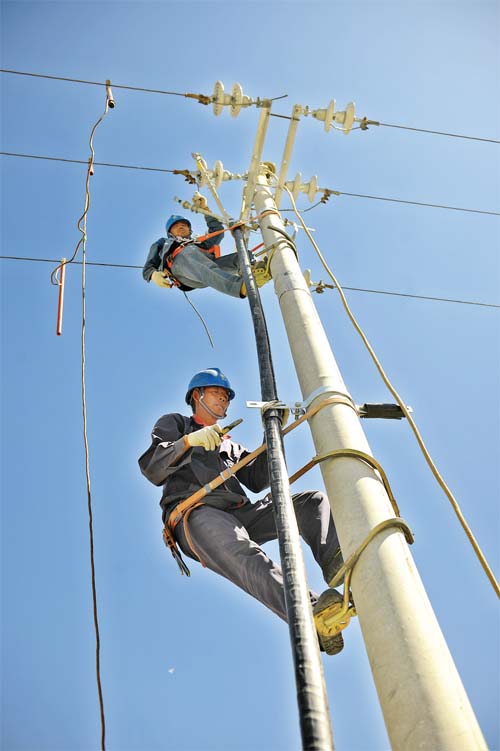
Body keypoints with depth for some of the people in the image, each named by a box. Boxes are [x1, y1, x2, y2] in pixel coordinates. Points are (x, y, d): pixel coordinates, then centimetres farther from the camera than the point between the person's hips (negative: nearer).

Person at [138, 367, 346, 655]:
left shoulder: (230, 445, 37)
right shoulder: (173, 423, 22)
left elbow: (257, 480, 20)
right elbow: (152, 470, 4)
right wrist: (188, 441, -13)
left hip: (240, 513, 6)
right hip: (195, 512, -6)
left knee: (313, 500, -12)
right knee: (245, 556, -39)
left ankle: (334, 559, -42)